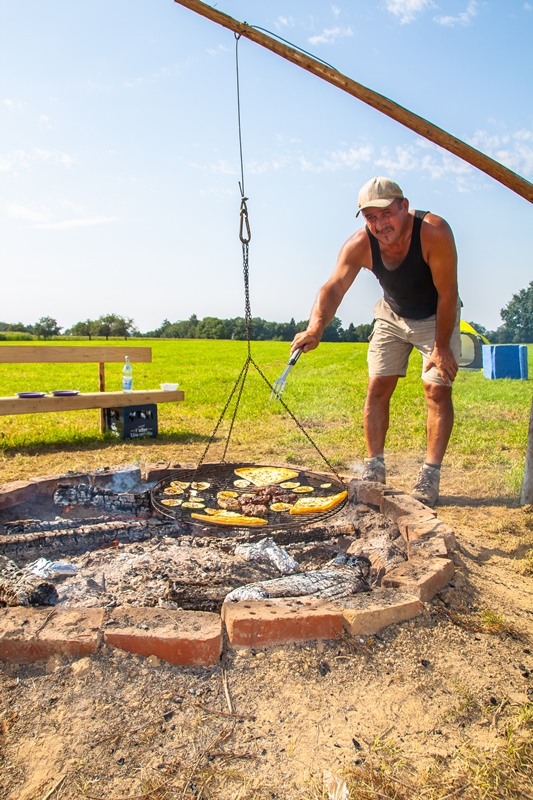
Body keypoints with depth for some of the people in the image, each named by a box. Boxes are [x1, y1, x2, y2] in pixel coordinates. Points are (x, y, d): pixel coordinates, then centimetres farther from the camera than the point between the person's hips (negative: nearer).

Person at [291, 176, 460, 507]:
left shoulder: (434, 232, -32)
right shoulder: (360, 245, -24)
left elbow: (447, 292, -26)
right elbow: (334, 287, -35)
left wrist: (441, 347, -22)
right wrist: (316, 328, -54)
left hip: (437, 316, -3)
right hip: (392, 315, 3)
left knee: (437, 390, -11)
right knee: (378, 387, -4)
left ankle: (430, 476, -2)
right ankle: (374, 469, 5)